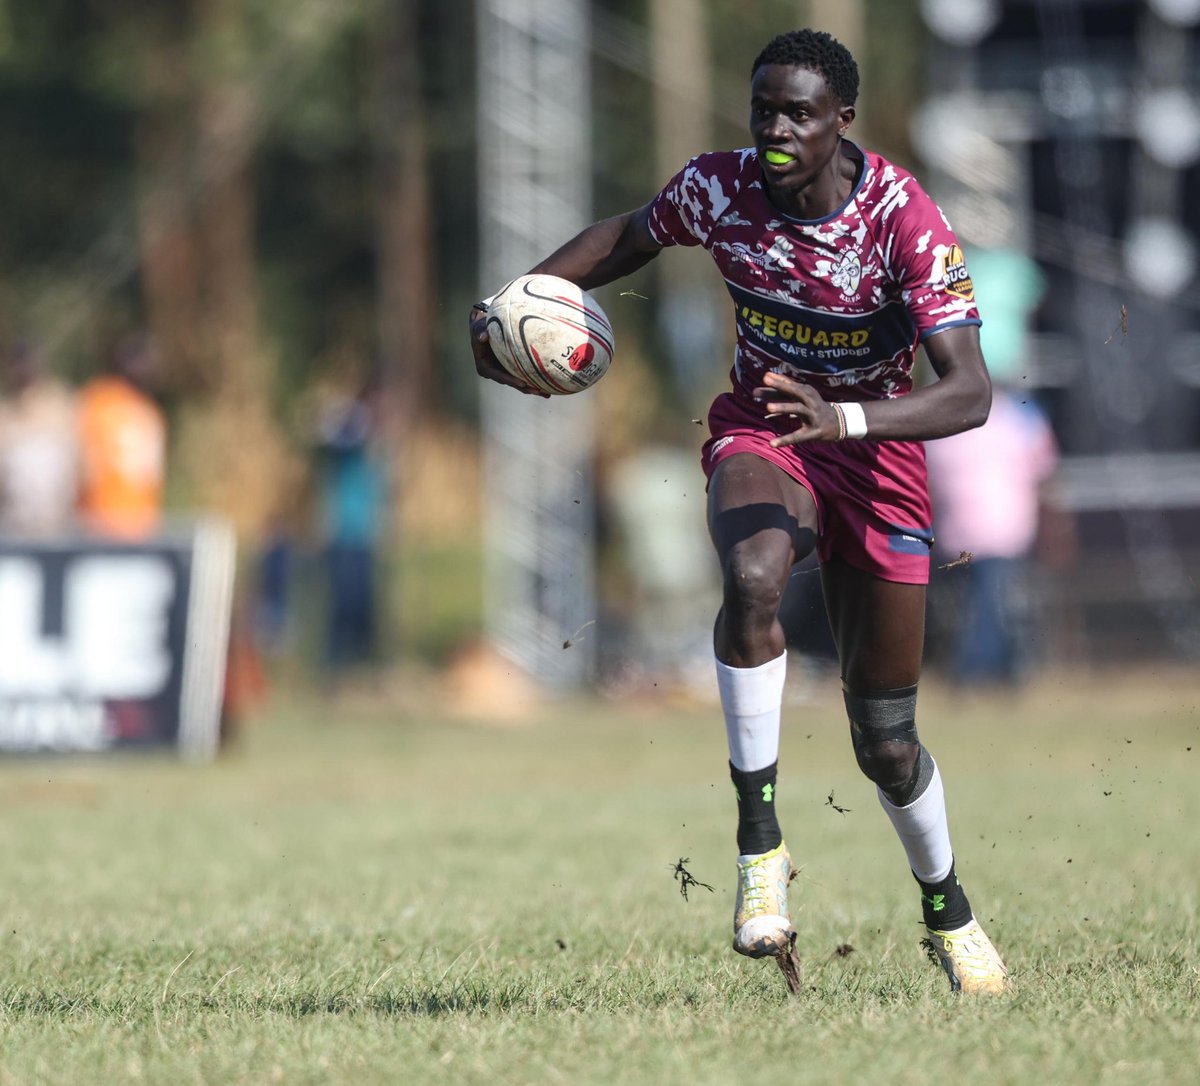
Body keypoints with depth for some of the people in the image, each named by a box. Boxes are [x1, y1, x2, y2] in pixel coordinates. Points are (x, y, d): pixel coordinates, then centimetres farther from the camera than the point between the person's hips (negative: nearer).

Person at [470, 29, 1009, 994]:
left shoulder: (905, 220, -24)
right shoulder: (717, 189, -14)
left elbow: (971, 393, -31)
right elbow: (630, 236, 10)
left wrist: (844, 419, -46)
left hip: (876, 450, -1)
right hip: (759, 433, 1)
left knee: (886, 745, 3)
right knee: (753, 579, -37)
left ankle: (948, 912, 32)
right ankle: (760, 843, -28)